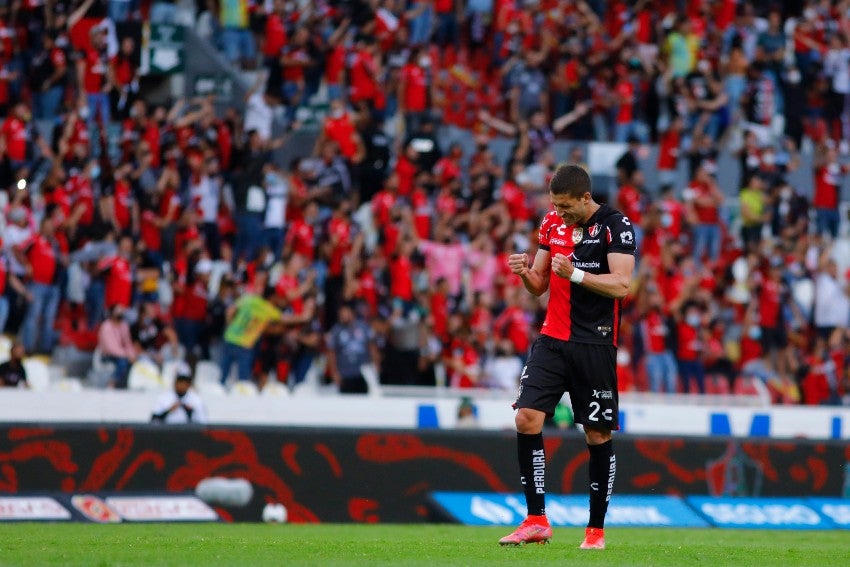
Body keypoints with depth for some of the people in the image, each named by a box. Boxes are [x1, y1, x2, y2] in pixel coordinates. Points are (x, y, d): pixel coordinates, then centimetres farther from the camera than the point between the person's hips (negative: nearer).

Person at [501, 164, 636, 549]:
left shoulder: (616, 226, -8)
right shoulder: (552, 223, 10)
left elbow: (621, 285, -16)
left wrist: (574, 274, -25)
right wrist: (525, 272, -7)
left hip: (595, 343, -5)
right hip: (553, 339, 5)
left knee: (598, 435, 1)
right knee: (527, 418, -9)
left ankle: (596, 530, 11)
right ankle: (537, 521, -4)